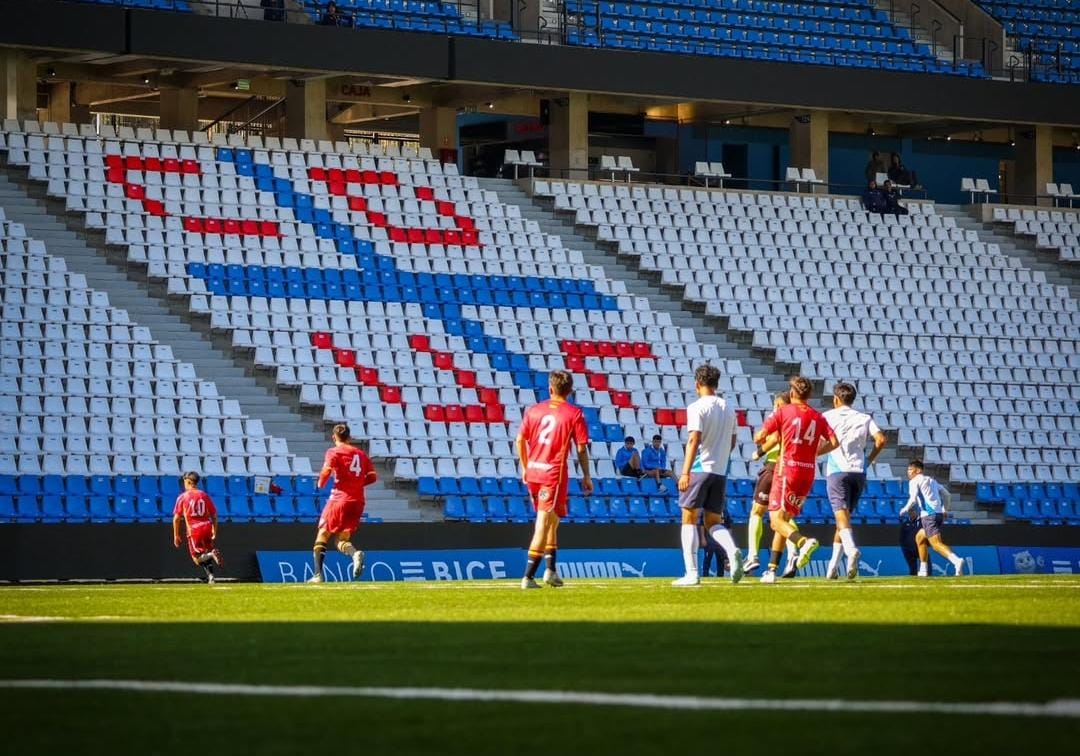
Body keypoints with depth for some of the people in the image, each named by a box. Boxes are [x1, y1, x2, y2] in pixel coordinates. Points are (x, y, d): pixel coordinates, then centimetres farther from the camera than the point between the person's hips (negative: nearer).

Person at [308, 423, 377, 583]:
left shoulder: (334, 452, -1)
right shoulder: (361, 453, 15)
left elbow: (327, 470, -15)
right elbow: (373, 476, 10)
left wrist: (320, 483, 4)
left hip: (340, 498, -5)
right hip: (358, 502, 5)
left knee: (323, 534, 7)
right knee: (342, 540, 10)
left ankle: (318, 574, -5)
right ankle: (355, 553, -26)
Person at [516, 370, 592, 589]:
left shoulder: (533, 410, 8)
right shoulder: (575, 414, -4)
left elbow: (520, 440, 8)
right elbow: (581, 448, -6)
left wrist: (525, 468, 19)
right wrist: (586, 476, 3)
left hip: (533, 472, 5)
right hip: (554, 474, -5)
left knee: (550, 519, 22)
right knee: (544, 522, -4)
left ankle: (550, 568, 21)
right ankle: (529, 575, -9)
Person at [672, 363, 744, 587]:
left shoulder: (697, 407, -9)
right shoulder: (728, 408, 11)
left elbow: (694, 440, -18)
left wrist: (685, 472, -21)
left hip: (699, 468, -6)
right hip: (720, 472, 6)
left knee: (689, 519, 2)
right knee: (714, 522, 11)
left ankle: (692, 573, -3)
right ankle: (732, 551, -19)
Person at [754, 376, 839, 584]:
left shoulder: (782, 412, -2)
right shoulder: (818, 417, 9)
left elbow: (759, 437, -6)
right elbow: (834, 442, 1)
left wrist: (762, 444, 17)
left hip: (787, 468, -5)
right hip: (808, 472, 5)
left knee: (776, 518, -8)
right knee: (783, 519, 13)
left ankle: (804, 542, -37)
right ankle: (772, 569, 13)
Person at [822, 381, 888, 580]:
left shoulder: (828, 416, 6)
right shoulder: (864, 418, 13)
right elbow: (881, 439, 0)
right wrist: (869, 460, 12)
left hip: (837, 471, -4)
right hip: (858, 472, 4)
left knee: (841, 514, -16)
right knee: (844, 516, 13)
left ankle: (851, 549, -44)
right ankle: (834, 565, 13)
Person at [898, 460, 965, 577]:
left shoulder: (914, 481, 0)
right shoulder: (931, 480, 24)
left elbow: (913, 499, -13)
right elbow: (947, 495, 26)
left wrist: (905, 510, 3)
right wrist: (945, 510, 37)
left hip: (928, 515, -9)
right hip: (939, 514, 9)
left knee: (937, 544, -18)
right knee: (919, 538, 25)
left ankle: (956, 560, -41)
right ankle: (923, 570, 24)